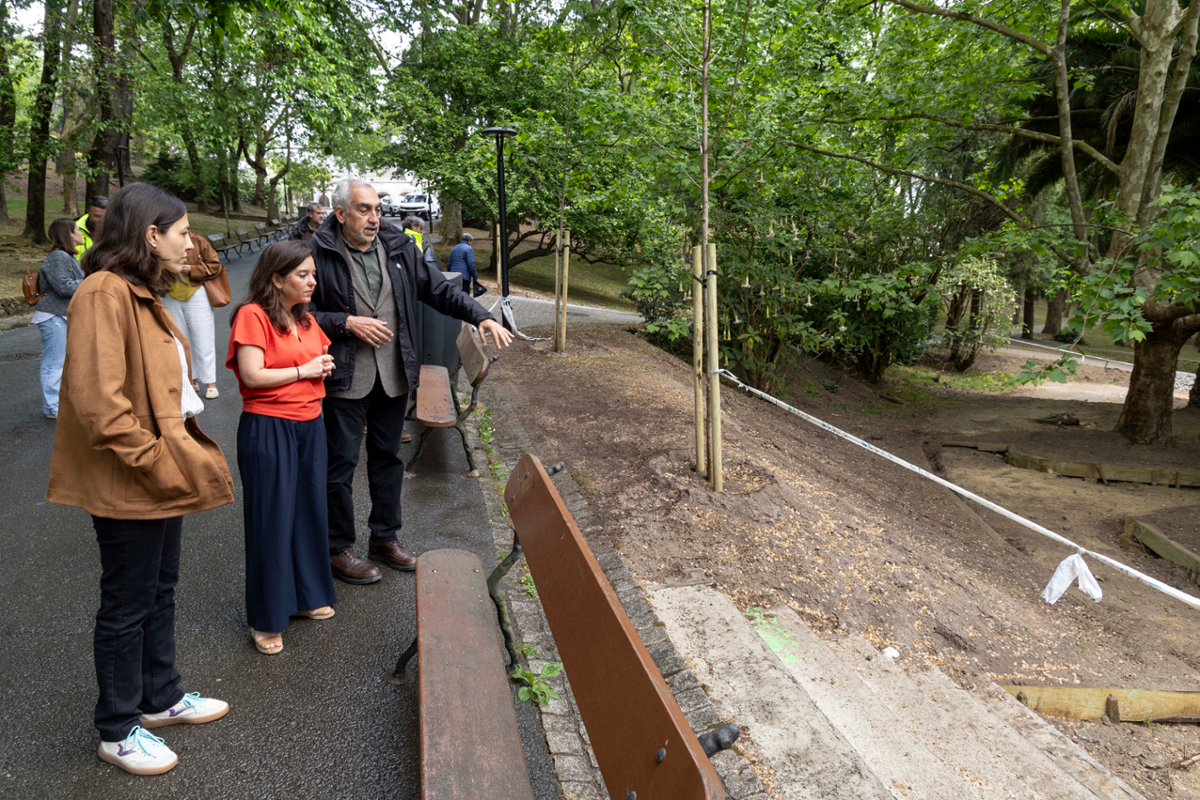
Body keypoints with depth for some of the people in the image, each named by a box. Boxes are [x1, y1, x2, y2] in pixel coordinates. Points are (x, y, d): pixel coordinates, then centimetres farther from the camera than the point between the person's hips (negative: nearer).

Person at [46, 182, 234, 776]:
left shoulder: (141, 293, 13)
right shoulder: (104, 294, -19)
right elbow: (98, 401, -27)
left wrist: (182, 456, 12)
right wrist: (154, 460, -21)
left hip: (164, 477, 10)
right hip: (128, 486, -10)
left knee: (159, 592, 21)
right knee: (127, 607, 6)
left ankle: (160, 697, 39)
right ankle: (118, 730, 24)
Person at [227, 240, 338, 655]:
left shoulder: (305, 319, 13)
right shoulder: (253, 315, -11)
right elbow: (252, 375, -19)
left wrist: (323, 367, 3)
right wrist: (304, 370, -10)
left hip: (310, 426, 8)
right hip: (268, 430, -8)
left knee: (309, 511, 14)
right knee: (271, 520, 0)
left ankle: (307, 595, 31)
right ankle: (266, 619, 14)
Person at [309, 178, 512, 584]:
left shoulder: (398, 248, 6)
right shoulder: (319, 253, -8)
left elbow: (439, 289, 7)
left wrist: (481, 316, -5)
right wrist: (347, 323, -18)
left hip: (394, 375, 5)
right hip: (346, 378, -5)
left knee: (388, 457, 15)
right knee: (341, 463, 3)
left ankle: (385, 538, 32)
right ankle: (337, 549, 19)